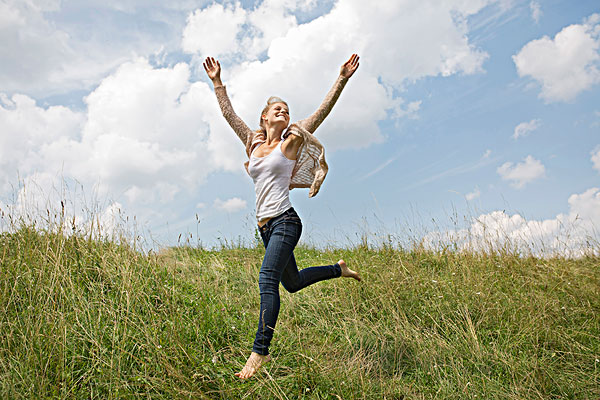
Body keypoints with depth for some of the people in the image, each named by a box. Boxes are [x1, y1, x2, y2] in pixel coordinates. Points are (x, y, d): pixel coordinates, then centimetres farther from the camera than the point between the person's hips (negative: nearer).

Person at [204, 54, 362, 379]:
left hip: (284, 221, -6)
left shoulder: (290, 143, 3)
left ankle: (260, 351, -20)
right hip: (265, 225, 7)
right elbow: (228, 113, 20)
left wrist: (342, 79, -5)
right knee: (292, 282, 17)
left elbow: (322, 111, -1)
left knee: (267, 278, -21)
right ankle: (338, 269, 40)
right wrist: (217, 82, 21)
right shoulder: (253, 143, 15)